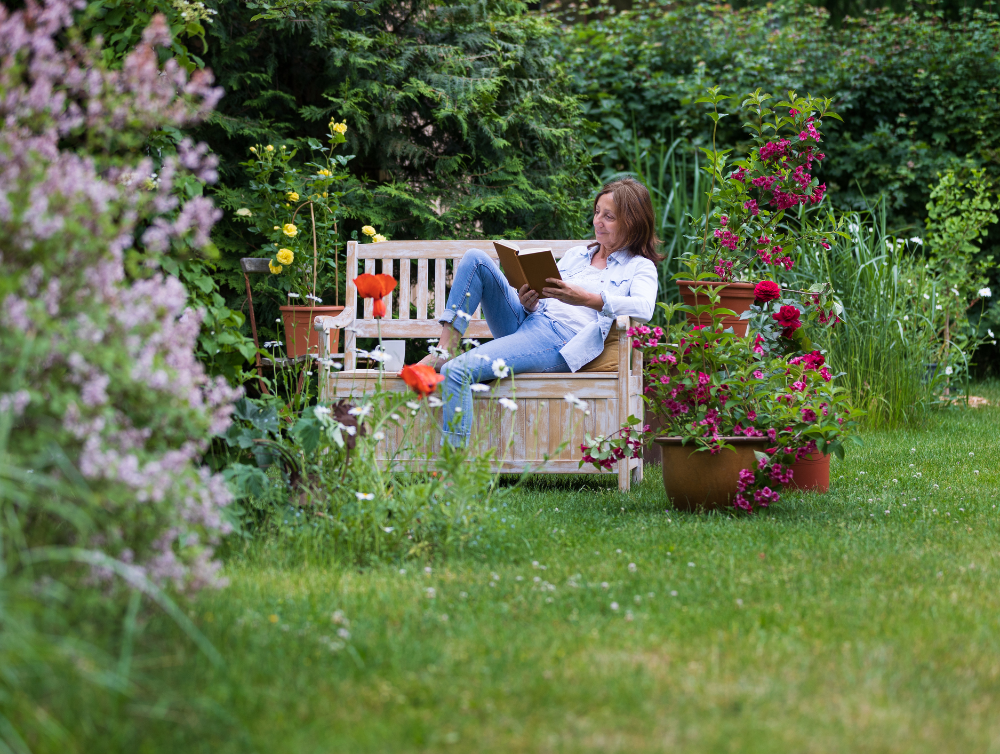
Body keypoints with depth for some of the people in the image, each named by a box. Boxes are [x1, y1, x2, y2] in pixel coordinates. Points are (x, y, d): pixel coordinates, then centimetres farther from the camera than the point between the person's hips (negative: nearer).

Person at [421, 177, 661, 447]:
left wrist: (587, 299, -30)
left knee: (456, 372, -26)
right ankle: (444, 351, -15)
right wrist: (528, 303, -1)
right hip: (527, 321, 7)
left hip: (560, 340, -7)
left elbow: (644, 308, -16)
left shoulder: (640, 267, 7)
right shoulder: (576, 254, 28)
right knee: (475, 258, -8)